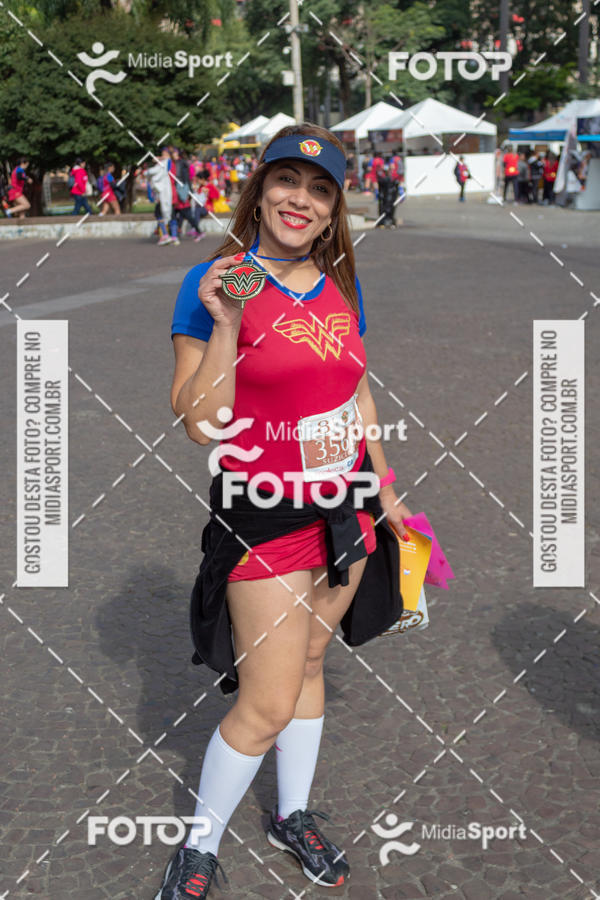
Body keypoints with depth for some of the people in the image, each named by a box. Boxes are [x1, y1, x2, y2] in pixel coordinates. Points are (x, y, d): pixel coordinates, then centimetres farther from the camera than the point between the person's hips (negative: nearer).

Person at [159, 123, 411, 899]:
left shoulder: (340, 286, 5)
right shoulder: (214, 283, -13)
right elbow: (199, 423, -16)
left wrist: (383, 488, 20)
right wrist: (224, 323, -27)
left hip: (343, 508, 6)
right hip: (265, 519, -6)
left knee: (309, 664, 19)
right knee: (267, 704, -1)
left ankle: (293, 815, 40)